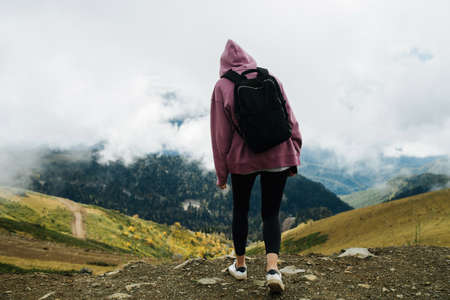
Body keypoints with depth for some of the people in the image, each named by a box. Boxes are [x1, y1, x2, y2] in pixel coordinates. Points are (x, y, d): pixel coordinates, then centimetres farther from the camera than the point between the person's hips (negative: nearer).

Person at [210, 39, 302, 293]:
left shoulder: (222, 86, -2)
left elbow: (221, 133, -3)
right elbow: (289, 119, 3)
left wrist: (221, 173, 4)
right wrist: (294, 155, 11)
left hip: (243, 158, -1)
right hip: (278, 156, 1)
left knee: (241, 209, 19)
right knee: (271, 213, 10)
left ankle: (240, 265, 30)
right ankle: (273, 267, -8)